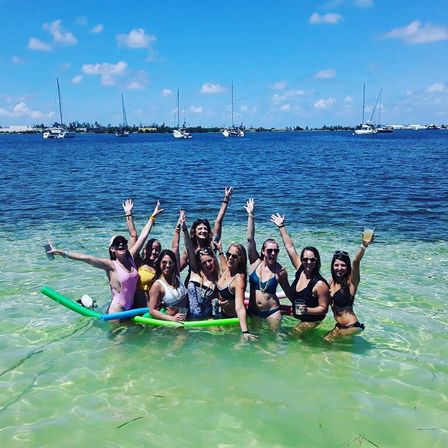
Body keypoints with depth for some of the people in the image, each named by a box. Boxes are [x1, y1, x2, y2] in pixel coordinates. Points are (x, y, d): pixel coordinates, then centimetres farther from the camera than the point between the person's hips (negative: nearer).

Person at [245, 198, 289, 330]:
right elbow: (250, 239, -14)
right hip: (253, 311, 2)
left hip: (272, 311, -2)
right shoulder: (255, 262, -6)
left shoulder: (280, 271, -9)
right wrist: (251, 216, -20)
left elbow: (288, 291, 5)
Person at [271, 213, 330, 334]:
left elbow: (324, 309, -21)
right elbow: (290, 247, -9)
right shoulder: (300, 269, -12)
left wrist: (307, 310, -37)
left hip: (311, 319, -7)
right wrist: (281, 227, -8)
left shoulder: (320, 284, -30)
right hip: (296, 312, 7)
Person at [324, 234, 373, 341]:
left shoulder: (350, 282, -17)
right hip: (339, 326, 8)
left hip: (352, 327, -8)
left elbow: (356, 262, -36)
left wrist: (364, 246, -54)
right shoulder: (332, 281, 2)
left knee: (328, 340, -8)